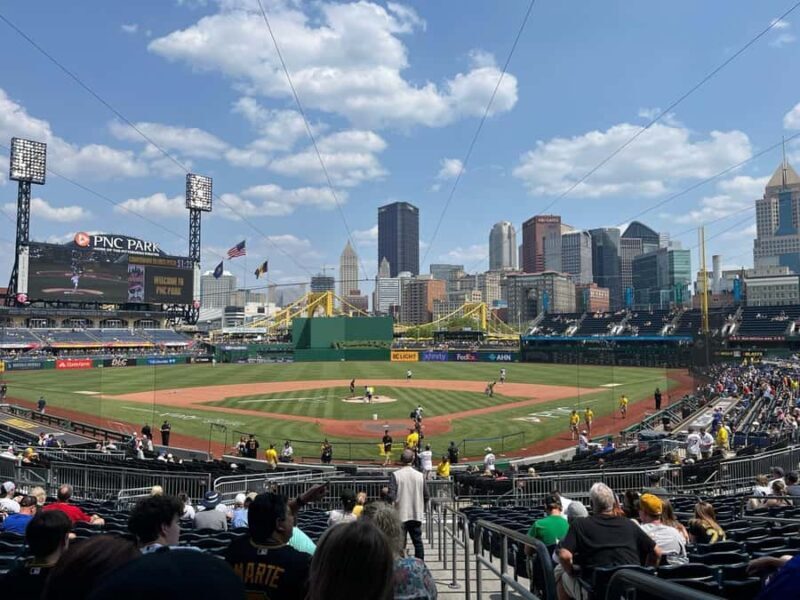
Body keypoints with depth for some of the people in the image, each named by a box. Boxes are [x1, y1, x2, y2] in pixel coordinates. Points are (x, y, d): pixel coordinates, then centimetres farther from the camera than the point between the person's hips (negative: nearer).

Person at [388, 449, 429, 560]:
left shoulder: (395, 475, -11)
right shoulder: (420, 475, -1)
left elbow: (391, 495, -17)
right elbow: (426, 496, 3)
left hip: (401, 514, -3)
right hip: (416, 514, 3)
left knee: (400, 543, 7)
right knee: (418, 541, 12)